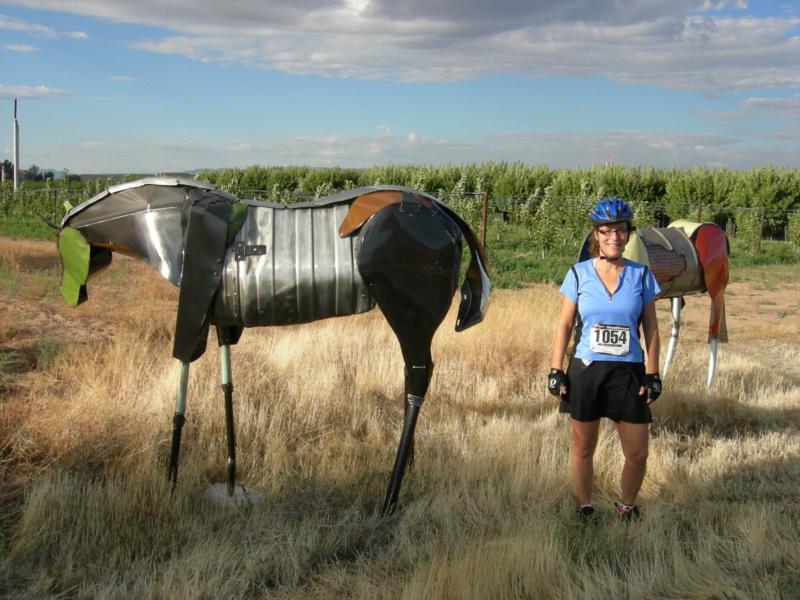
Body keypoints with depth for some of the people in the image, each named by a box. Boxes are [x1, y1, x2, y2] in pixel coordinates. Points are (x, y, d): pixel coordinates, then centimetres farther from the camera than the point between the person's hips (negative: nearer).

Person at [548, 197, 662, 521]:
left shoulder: (641, 275, 2)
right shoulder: (578, 274, 0)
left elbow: (651, 328, 5)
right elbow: (564, 325, 2)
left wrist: (652, 375, 0)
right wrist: (555, 371, -2)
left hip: (628, 372, 1)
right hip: (585, 370, 0)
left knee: (637, 454, 3)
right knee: (583, 448, 10)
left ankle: (627, 507, 27)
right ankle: (585, 509, 29)